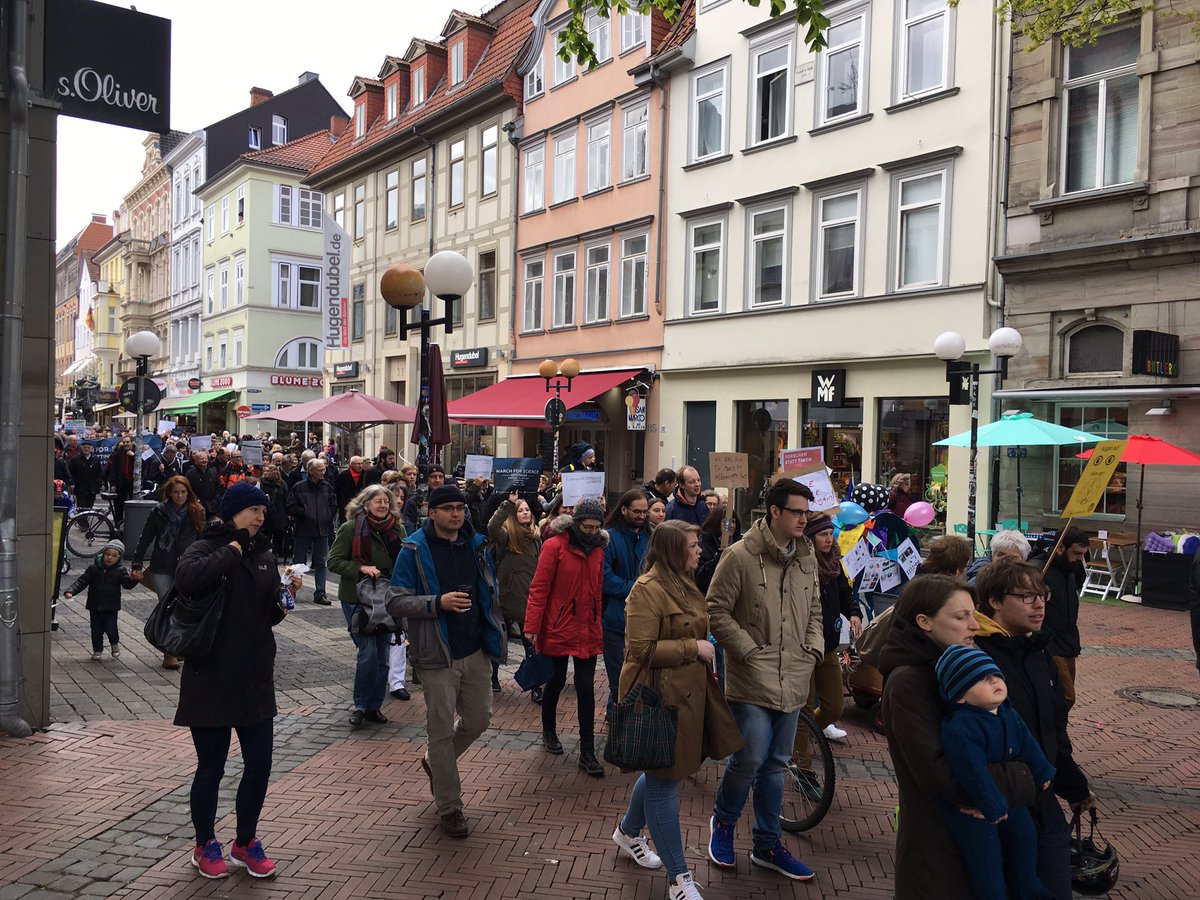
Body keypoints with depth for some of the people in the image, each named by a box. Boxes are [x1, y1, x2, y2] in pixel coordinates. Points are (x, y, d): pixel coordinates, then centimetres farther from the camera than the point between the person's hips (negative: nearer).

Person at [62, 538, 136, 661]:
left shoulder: (120, 570, -4)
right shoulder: (93, 568, 0)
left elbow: (127, 584, -13)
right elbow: (82, 581, 0)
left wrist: (133, 579, -35)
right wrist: (71, 591, -14)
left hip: (111, 607, -2)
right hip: (95, 607, 2)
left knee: (110, 629, -9)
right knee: (96, 630, 7)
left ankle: (115, 644, 22)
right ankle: (97, 651, 26)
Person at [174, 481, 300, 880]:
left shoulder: (264, 554, 10)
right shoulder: (206, 548, -8)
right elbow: (187, 577, -33)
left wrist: (286, 596, -4)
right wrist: (232, 551, -21)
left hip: (256, 678, 5)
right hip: (212, 679, -5)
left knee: (259, 765, 9)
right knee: (211, 767, 8)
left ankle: (245, 842, 30)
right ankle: (205, 845, 31)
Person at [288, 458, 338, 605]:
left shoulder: (327, 487, 6)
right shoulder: (299, 487, -5)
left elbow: (334, 505, 16)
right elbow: (290, 506, -7)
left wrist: (328, 516, 4)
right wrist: (305, 513, -15)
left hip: (323, 530, 3)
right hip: (303, 530, -3)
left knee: (321, 563, 6)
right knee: (297, 561, 7)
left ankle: (320, 593, 12)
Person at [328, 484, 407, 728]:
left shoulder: (397, 529, 4)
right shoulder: (350, 528, -8)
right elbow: (334, 561, -8)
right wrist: (361, 568, -22)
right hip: (357, 598, -4)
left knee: (383, 655, 7)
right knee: (368, 651, -10)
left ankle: (374, 706, 21)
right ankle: (360, 705, 9)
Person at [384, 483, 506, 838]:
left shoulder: (476, 545, 6)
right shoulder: (414, 550, -10)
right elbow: (395, 602, -13)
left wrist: (495, 631, 10)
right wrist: (438, 602, -25)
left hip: (476, 652, 5)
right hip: (438, 656, -5)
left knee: (478, 719, 14)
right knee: (442, 731, 3)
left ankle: (435, 762, 42)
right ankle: (449, 806, 18)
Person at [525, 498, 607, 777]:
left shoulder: (598, 548, 4)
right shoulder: (555, 545, -13)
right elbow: (539, 587, -14)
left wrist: (597, 622, 12)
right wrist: (532, 626, -16)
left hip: (588, 630, 4)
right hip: (558, 629, -4)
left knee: (586, 688, 3)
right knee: (556, 681, 13)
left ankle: (587, 752, 9)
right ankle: (549, 732, 38)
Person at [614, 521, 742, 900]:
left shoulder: (685, 585, 13)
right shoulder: (648, 589, -18)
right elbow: (641, 650, -23)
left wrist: (706, 647, 11)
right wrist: (694, 648, -18)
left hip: (690, 692, 10)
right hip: (661, 697, -10)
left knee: (662, 772, 21)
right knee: (665, 781, 2)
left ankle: (628, 831, 45)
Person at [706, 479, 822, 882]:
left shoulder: (807, 557, 7)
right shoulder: (740, 556, -12)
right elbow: (717, 610, -10)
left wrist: (814, 649, 6)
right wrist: (749, 651, -13)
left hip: (793, 680, 6)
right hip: (753, 678, -6)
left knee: (776, 763, 14)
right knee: (750, 759, -8)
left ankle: (767, 846, 29)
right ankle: (723, 822, 22)